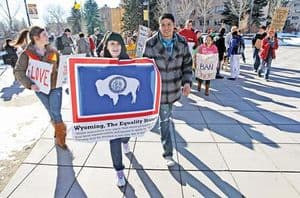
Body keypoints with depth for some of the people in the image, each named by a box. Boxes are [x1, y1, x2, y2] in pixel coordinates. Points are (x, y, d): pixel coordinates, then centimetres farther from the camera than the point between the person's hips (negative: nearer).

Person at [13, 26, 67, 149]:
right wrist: (29, 85, -15)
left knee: (56, 113, -4)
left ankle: (60, 138, 12)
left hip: (55, 86, 0)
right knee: (52, 113, 11)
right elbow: (18, 72, -4)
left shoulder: (53, 51, -1)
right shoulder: (26, 54, -7)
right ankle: (59, 133, 33)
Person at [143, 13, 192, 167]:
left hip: (174, 87, 3)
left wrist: (187, 82, -9)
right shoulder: (151, 44, -14)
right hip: (158, 88, -3)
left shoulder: (182, 43, -4)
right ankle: (168, 153, 14)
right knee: (165, 119, 0)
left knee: (167, 115, 23)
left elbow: (187, 65, 4)